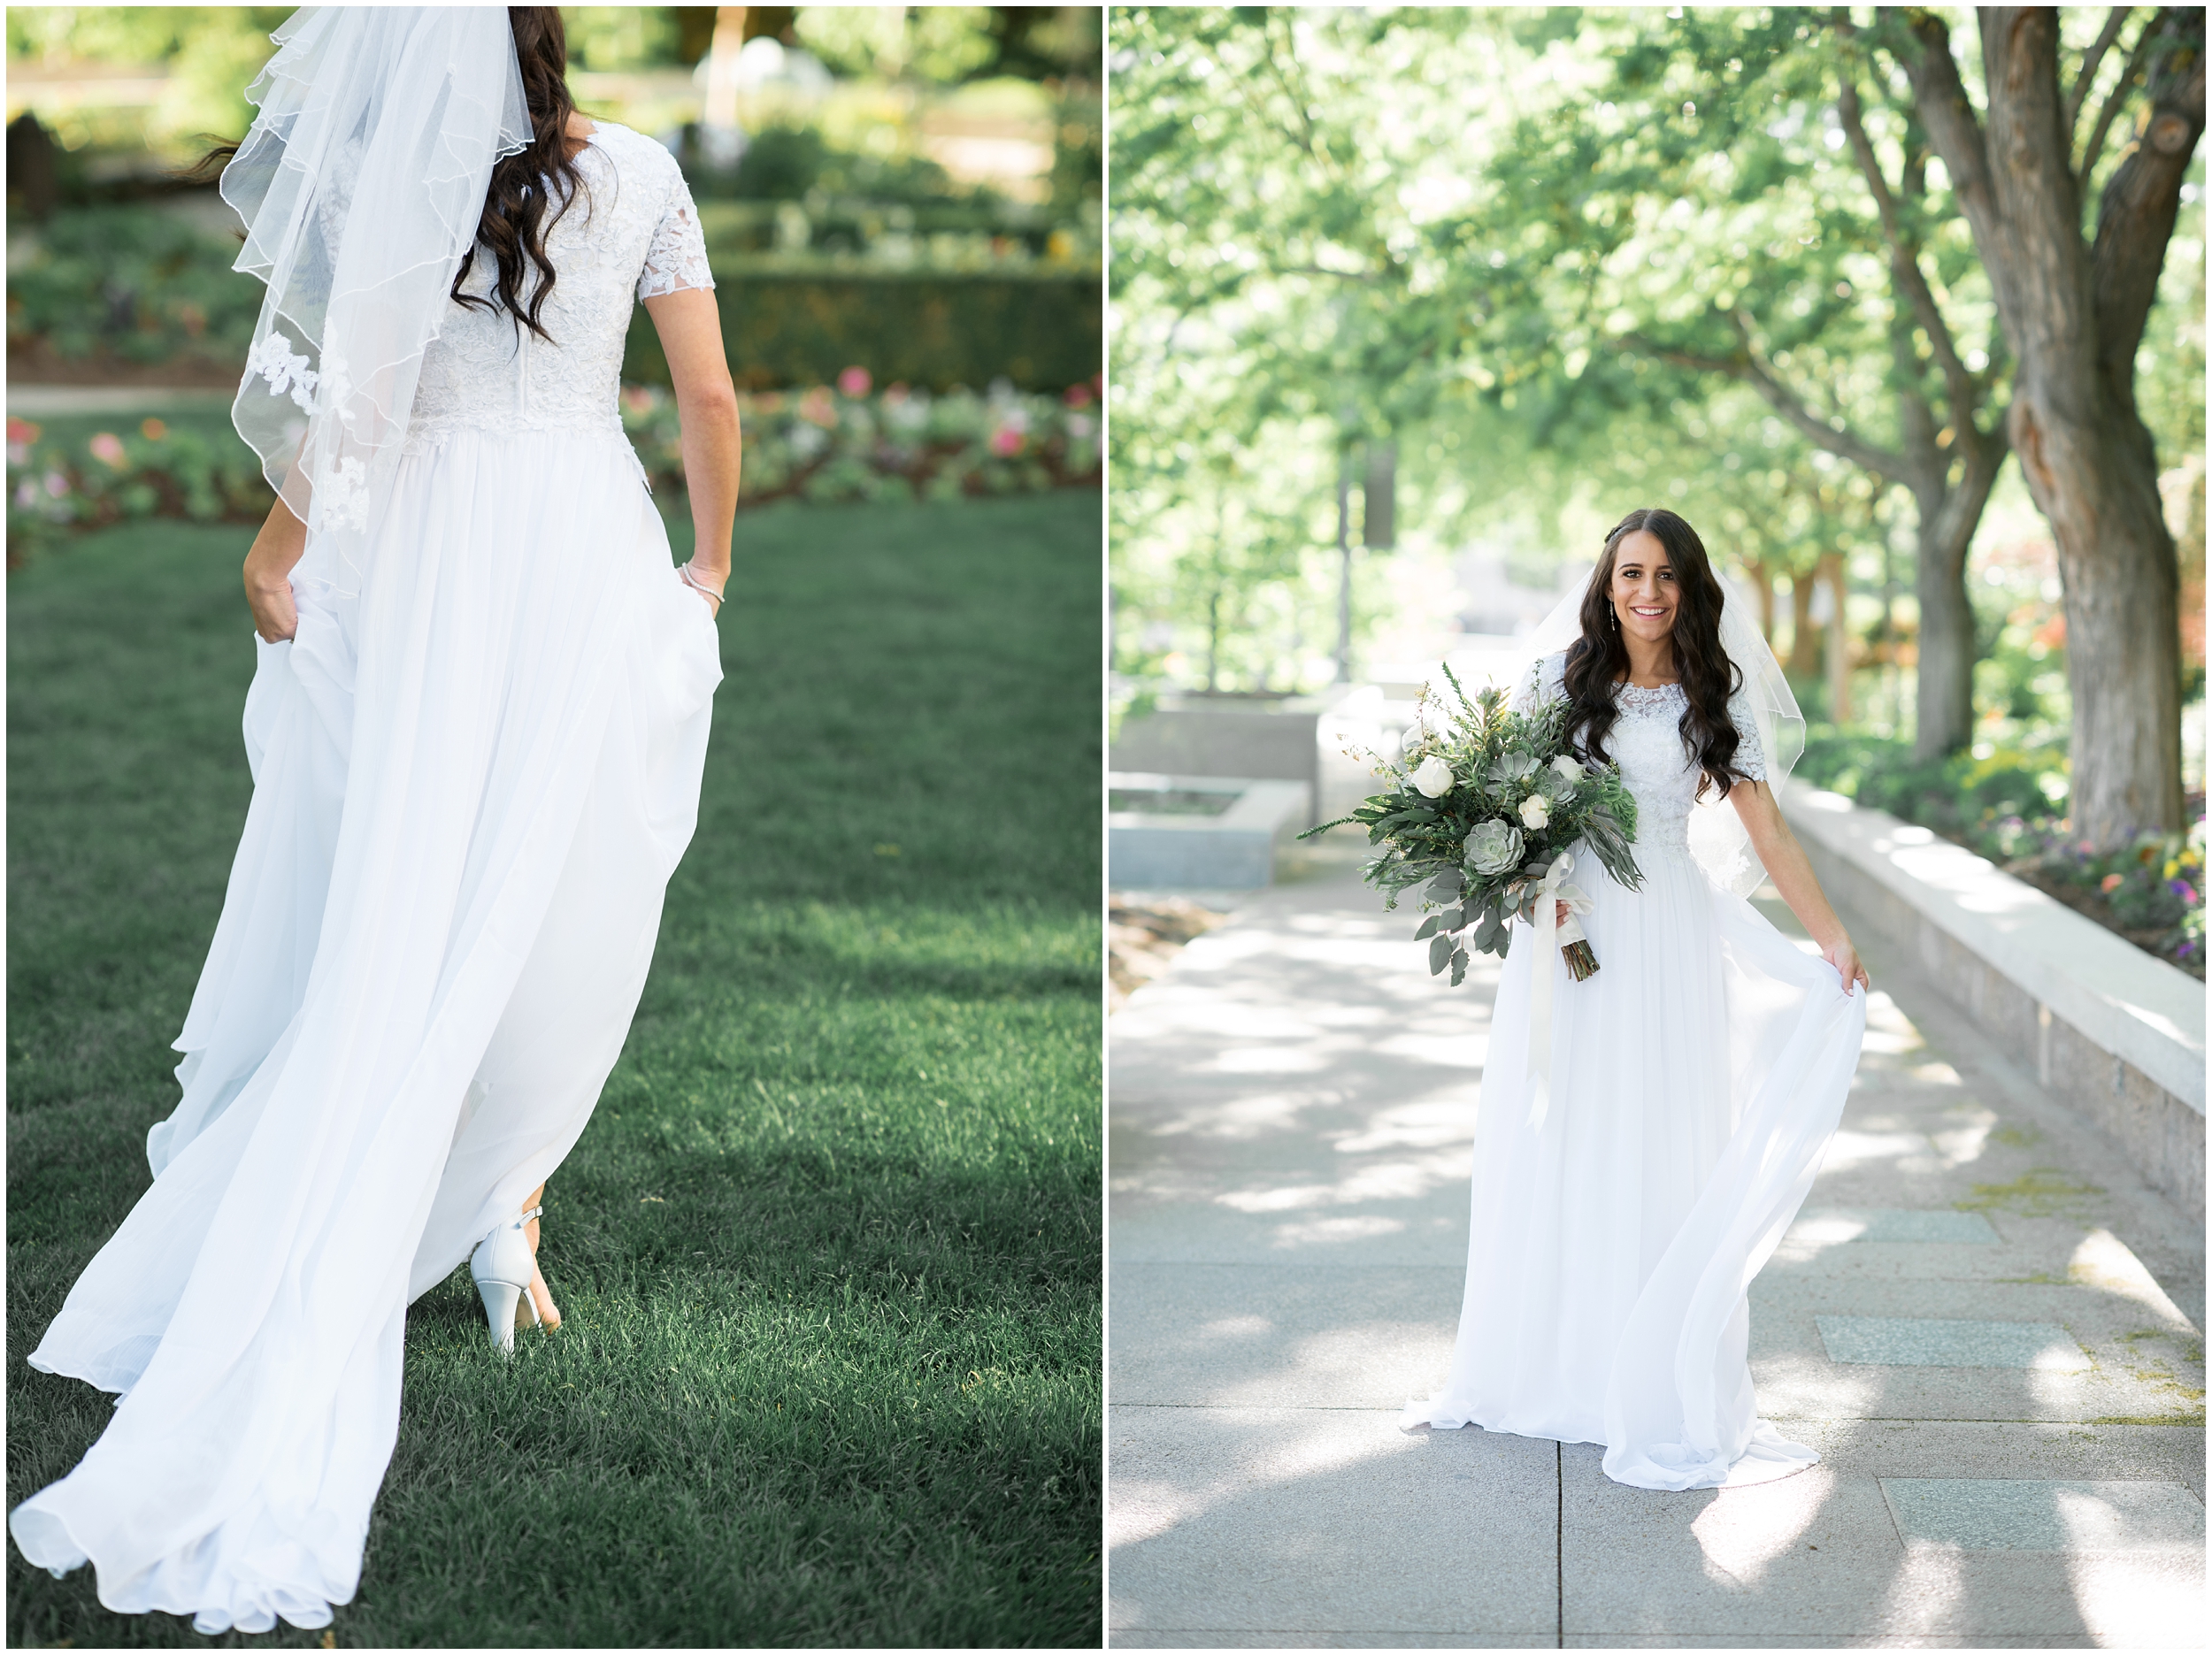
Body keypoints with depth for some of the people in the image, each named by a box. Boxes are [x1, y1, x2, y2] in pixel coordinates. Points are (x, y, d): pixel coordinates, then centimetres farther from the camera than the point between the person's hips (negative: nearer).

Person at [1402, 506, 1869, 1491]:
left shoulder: (1713, 699, 3)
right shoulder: (1559, 678, 4)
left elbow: (1767, 832, 0)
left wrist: (1831, 936, -9)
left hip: (1668, 938, -1)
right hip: (1567, 927, 1)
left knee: (1660, 1158, -2)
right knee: (1554, 1150, 6)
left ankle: (1664, 1386, 6)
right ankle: (1541, 1364, 18)